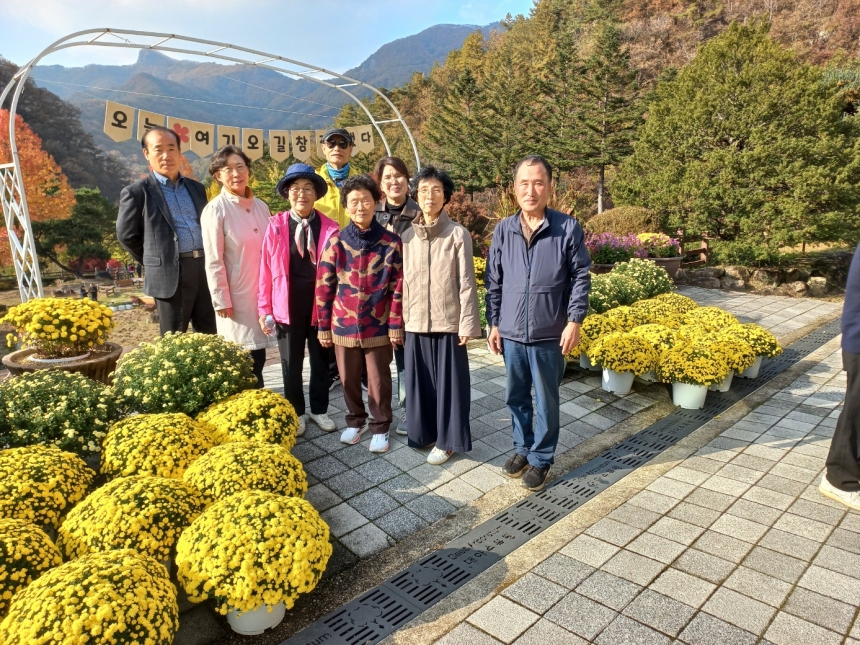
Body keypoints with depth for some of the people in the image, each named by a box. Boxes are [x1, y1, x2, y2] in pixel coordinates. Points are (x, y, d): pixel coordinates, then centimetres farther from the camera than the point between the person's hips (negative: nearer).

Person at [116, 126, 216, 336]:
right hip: (169, 275, -5)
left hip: (205, 268, 5)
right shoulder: (136, 192, -2)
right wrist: (155, 262, 7)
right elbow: (126, 235, 4)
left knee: (210, 337, 10)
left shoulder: (196, 188, 14)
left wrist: (202, 259, 13)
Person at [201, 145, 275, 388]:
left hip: (262, 293, 5)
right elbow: (213, 261, -11)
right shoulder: (215, 210, -10)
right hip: (236, 296, -5)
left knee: (258, 357, 12)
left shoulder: (261, 206, 6)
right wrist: (221, 300, -12)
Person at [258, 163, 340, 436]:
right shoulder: (276, 226, -4)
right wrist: (264, 306, -4)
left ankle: (319, 410, 32)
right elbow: (266, 268, -3)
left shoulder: (329, 227, -4)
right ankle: (296, 412, 30)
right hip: (288, 304, 0)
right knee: (291, 362, 13)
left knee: (320, 359, 14)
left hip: (320, 303, 0)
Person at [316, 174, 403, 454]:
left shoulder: (391, 242, -6)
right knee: (349, 379, 16)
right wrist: (324, 325, 0)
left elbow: (398, 286, -4)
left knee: (379, 381, 9)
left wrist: (395, 324, -5)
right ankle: (355, 421, 38)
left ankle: (380, 427, 28)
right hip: (344, 325, 2)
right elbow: (324, 285, -1)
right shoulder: (336, 241, -4)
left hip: (378, 326, -1)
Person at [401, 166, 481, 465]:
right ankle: (424, 432, 31)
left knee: (448, 381, 6)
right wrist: (401, 318, 7)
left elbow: (466, 283, -7)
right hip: (416, 322, 4)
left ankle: (447, 440, 21)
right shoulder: (407, 236, 5)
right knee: (420, 380, 13)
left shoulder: (458, 234, -6)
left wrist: (467, 325, -10)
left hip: (448, 322, -3)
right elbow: (404, 281, 8)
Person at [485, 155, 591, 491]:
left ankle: (541, 458, 28)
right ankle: (522, 448, 36)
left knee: (546, 400, 11)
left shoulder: (568, 228, -8)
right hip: (511, 333, 3)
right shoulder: (503, 230, 1)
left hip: (549, 335, -3)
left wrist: (574, 320, -8)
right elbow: (493, 282, 7)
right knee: (516, 397, 17)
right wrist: (493, 323, 7)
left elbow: (581, 277, -2)